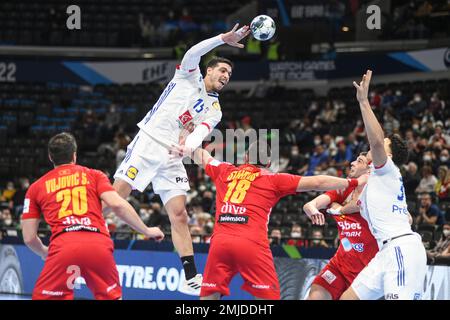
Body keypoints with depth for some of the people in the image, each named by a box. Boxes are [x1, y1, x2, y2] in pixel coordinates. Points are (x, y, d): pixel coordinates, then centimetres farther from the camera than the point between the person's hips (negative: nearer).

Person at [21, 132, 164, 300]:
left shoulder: (36, 187, 22)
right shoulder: (94, 175, 21)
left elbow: (29, 238, 19)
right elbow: (117, 204, 4)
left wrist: (44, 253, 39)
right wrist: (147, 231, 14)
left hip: (63, 246, -1)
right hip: (99, 245, 1)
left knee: (43, 296, 12)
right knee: (112, 296, 17)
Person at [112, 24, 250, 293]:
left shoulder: (214, 111, 15)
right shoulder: (190, 76, 9)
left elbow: (200, 133, -5)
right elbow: (192, 53, -13)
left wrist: (188, 144, -28)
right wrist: (224, 39, -22)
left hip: (172, 158, 4)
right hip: (147, 144, -4)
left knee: (179, 215, -2)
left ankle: (191, 278, -3)